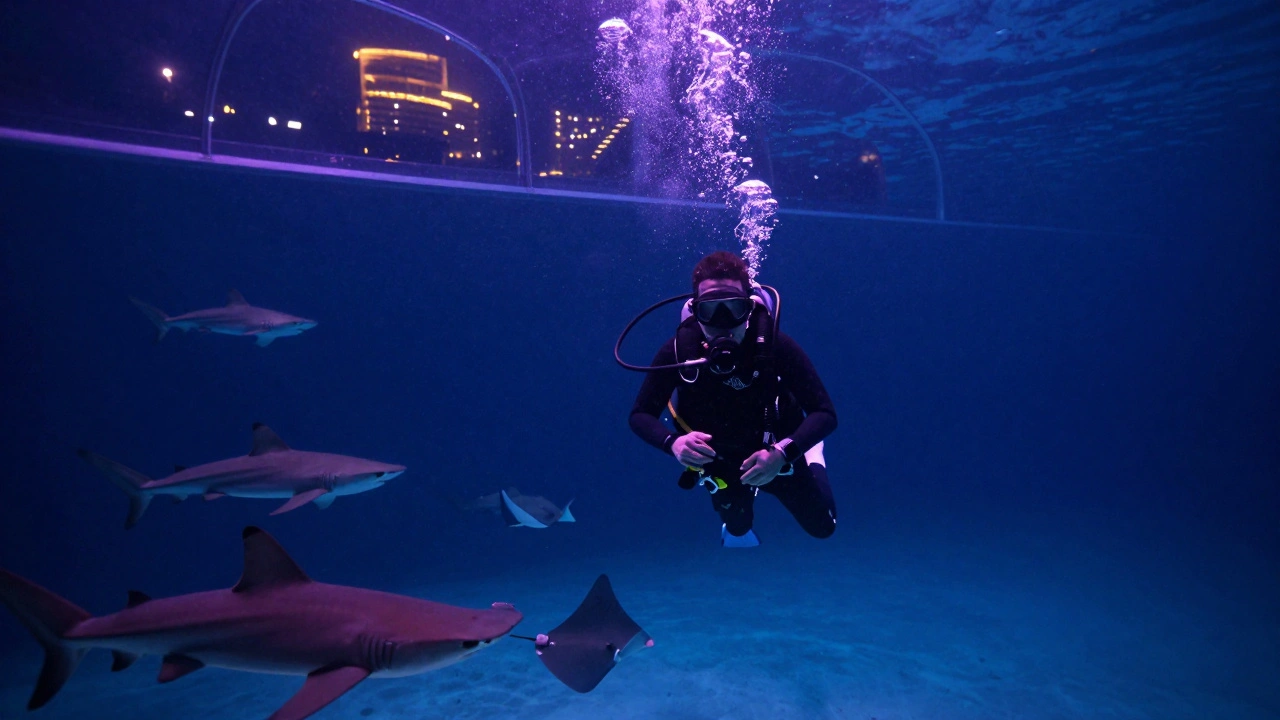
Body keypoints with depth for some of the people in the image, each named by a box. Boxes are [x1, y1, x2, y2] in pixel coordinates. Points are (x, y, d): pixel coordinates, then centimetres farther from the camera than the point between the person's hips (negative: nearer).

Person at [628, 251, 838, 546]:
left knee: (821, 526, 18)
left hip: (778, 456, -1)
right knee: (736, 524, 23)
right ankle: (737, 529, 62)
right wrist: (674, 443, -41)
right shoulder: (678, 350, -30)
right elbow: (640, 415, -21)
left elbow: (824, 413, -29)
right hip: (722, 463, 1)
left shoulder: (776, 346, -33)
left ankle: (809, 455, 45)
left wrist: (783, 453, -45)